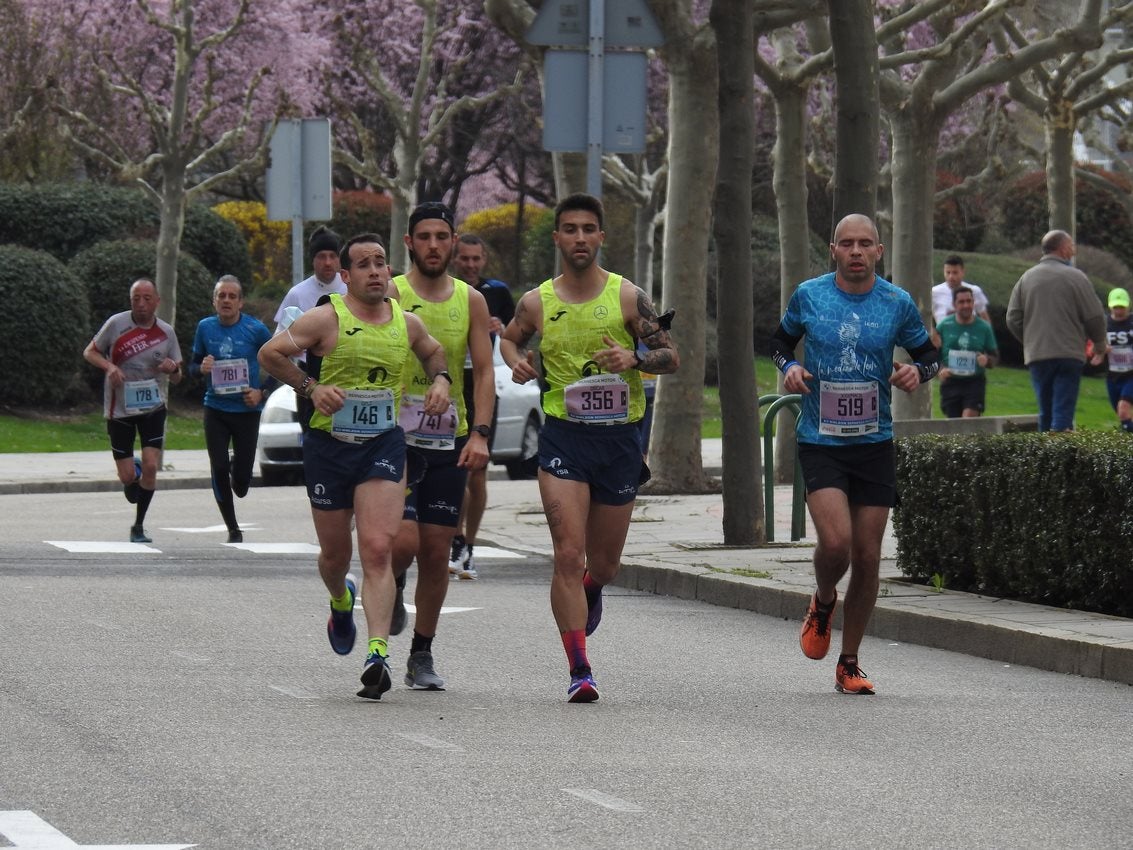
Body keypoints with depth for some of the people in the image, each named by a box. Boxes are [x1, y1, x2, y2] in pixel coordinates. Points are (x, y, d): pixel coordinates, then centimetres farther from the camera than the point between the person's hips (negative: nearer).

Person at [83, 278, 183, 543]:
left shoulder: (166, 332, 1)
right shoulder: (116, 324, -6)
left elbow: (177, 379, 10)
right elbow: (90, 352, 3)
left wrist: (173, 368, -15)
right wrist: (109, 366, -17)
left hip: (153, 406, 1)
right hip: (119, 409, -1)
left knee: (151, 466, -13)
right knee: (127, 477, -2)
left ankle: (139, 526, 3)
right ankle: (134, 468, 38)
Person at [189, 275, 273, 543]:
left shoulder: (256, 329, -7)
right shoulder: (205, 328, 2)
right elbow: (193, 365, 13)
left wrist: (262, 392, -9)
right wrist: (201, 368, -11)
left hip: (247, 410, -2)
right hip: (215, 409, 2)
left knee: (241, 482, -1)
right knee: (219, 469, -7)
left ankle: (238, 468, 38)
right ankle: (233, 530, 9)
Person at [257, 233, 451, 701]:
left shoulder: (408, 323, 7)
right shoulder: (326, 319, -6)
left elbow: (433, 351, 29)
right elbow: (270, 353, -4)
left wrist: (440, 379, 9)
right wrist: (310, 387, -13)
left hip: (384, 445, 1)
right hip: (328, 445, -1)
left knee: (378, 550, -16)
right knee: (335, 553, 13)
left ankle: (378, 653, -23)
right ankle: (341, 602, 50)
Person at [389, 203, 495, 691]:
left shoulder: (471, 301, 7)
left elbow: (484, 372, 5)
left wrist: (480, 433, -7)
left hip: (449, 443, 3)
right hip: (396, 438, -3)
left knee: (437, 552, 3)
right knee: (404, 541, -16)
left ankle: (422, 655, 15)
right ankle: (392, 588, 20)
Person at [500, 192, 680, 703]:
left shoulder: (627, 297, -2)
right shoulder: (536, 303, 2)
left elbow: (671, 357, 2)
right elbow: (509, 338, 22)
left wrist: (634, 359, -18)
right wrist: (516, 361, 0)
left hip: (619, 436, 1)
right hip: (563, 435, -1)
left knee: (603, 565, 12)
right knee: (568, 555, -14)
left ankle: (590, 590, 50)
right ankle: (580, 670, -10)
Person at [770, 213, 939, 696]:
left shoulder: (897, 303, 1)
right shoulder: (808, 296, 0)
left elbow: (928, 355, 13)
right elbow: (781, 341, 17)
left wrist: (917, 372, -9)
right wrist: (788, 368, -5)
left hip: (875, 443, 2)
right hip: (820, 443, -2)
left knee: (867, 557, 2)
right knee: (836, 541, -20)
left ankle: (849, 665, 17)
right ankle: (823, 603, 15)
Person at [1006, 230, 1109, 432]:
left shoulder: (1027, 278, 7)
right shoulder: (1075, 277, -5)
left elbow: (1013, 319, 6)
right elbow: (1095, 317, -5)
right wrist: (1100, 344, 13)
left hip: (1036, 355, 4)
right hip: (1069, 353, -4)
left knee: (1045, 411, 12)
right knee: (1063, 410, -6)